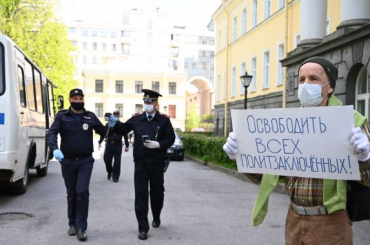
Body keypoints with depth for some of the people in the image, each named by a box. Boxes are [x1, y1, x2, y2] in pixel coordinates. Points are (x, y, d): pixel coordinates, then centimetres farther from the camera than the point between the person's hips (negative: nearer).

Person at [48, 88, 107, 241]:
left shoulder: (90, 116, 4)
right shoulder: (62, 116, 0)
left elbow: (103, 132, 10)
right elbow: (52, 133, -11)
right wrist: (54, 149, -30)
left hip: (85, 160, 0)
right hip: (67, 161, 1)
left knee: (82, 191, -11)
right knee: (71, 193, 12)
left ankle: (81, 227, -3)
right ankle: (72, 223, 29)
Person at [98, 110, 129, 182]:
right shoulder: (108, 124, 8)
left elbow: (125, 136, 8)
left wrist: (127, 146, 4)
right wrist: (100, 142, 3)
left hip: (118, 145, -1)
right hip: (109, 144, 1)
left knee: (117, 161, 0)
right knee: (107, 160, -1)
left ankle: (115, 176, 10)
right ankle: (109, 172, 26)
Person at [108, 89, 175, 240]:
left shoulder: (164, 120, -1)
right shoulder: (136, 119, 3)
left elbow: (171, 139, -3)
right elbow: (123, 129, 12)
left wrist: (158, 144, -19)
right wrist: (114, 124, -7)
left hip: (157, 163, 0)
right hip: (140, 163, 0)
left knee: (157, 192, 15)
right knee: (141, 194, -2)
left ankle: (156, 217, 43)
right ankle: (143, 228, 6)